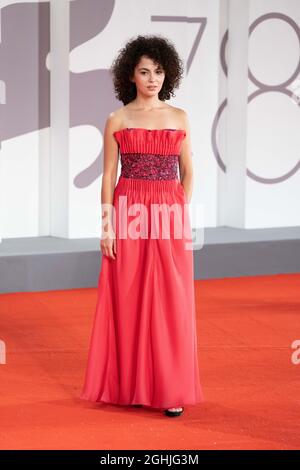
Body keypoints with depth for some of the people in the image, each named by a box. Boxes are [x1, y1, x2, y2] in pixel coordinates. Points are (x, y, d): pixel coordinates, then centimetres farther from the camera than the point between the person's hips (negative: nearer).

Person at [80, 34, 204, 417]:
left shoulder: (179, 118, 7)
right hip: (128, 214, -1)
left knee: (170, 301, 0)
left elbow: (187, 173, 10)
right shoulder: (117, 120, 3)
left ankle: (170, 388, 7)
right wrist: (107, 225, -6)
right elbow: (108, 175, 2)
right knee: (128, 300, 2)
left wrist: (182, 216, -1)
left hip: (170, 216, 1)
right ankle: (130, 384, 13)